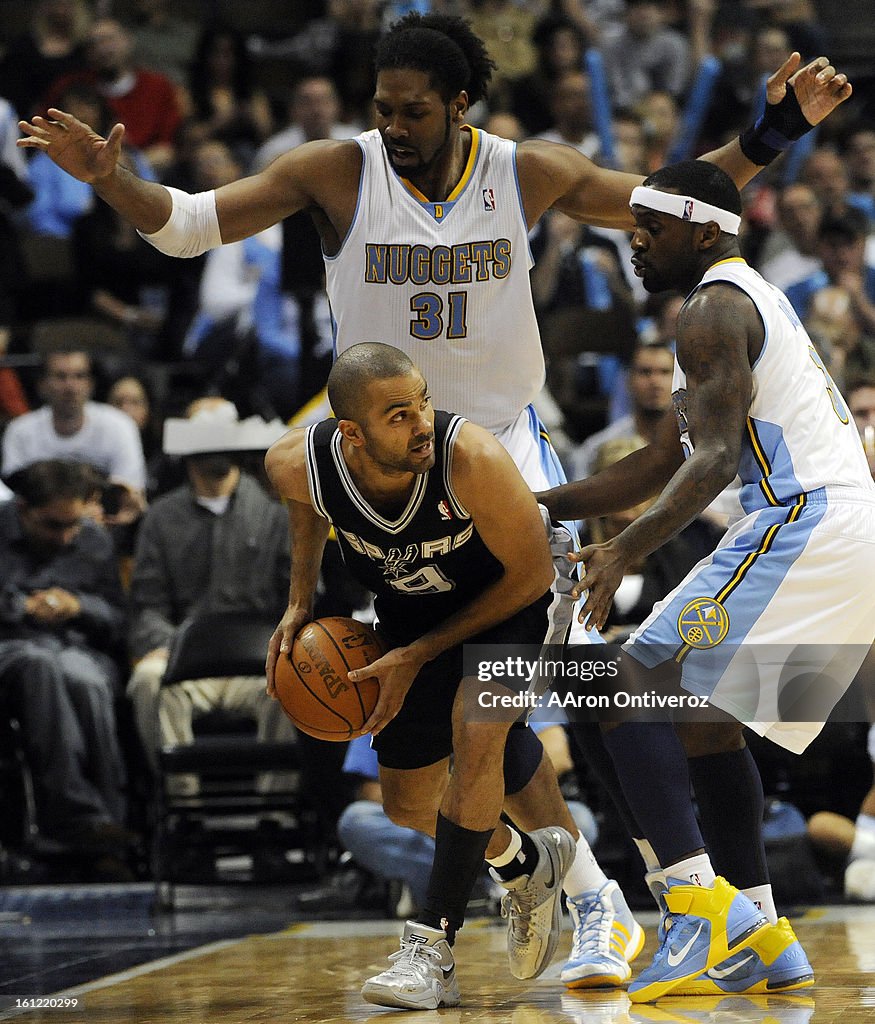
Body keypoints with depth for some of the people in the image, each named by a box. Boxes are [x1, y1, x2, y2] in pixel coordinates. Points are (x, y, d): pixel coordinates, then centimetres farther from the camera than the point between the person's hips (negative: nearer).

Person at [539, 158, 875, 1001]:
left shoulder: (714, 308, -5)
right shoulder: (749, 300, 27)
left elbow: (716, 459, -19)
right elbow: (663, 463, 31)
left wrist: (625, 552, -29)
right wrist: (538, 506, 28)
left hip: (800, 528, -10)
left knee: (631, 691, -12)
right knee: (705, 717, 21)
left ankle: (702, 903, -23)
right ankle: (762, 941, 19)